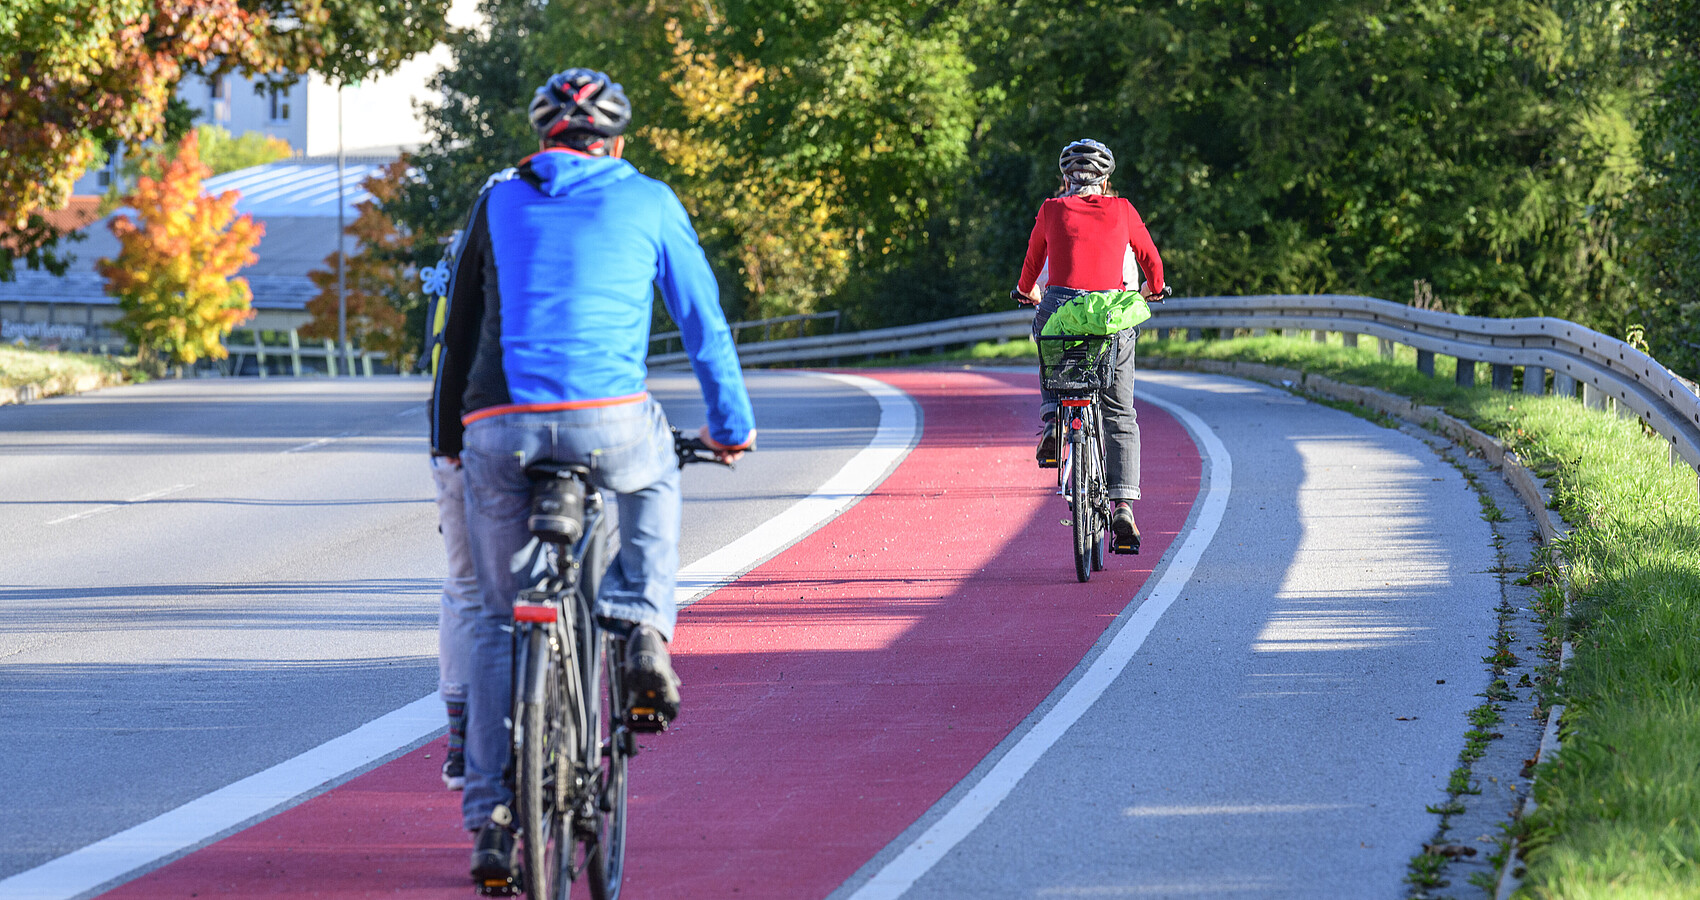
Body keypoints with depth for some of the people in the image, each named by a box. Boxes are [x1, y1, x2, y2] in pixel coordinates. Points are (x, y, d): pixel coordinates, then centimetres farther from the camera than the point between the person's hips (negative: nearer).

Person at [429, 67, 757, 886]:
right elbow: (703, 320, 18)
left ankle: (492, 821, 7)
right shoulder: (645, 202, 14)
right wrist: (731, 424, 30)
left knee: (499, 621, 14)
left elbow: (458, 328, 21)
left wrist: (450, 437, 29)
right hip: (607, 420, -1)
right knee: (652, 481, 36)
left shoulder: (498, 201, 18)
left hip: (498, 429, 1)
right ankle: (642, 629, 12)